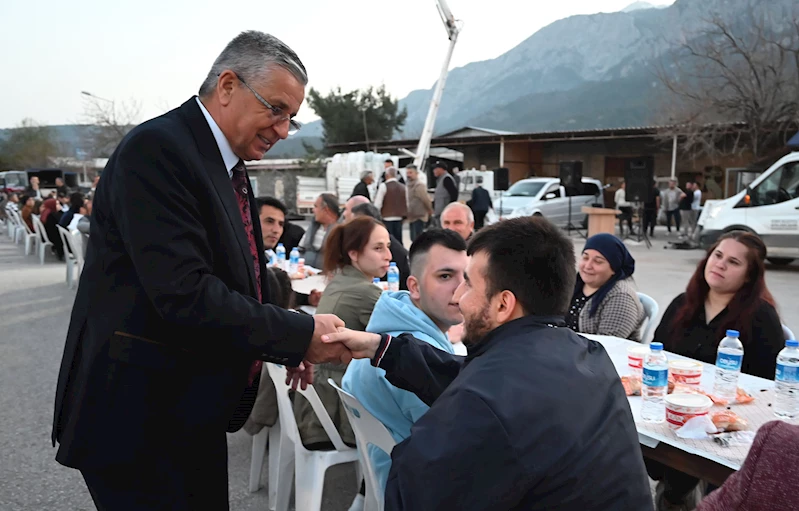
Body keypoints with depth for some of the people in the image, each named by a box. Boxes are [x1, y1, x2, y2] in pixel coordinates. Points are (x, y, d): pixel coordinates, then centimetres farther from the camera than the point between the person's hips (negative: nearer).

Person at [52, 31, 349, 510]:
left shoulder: (231, 168, 10)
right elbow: (184, 295, -28)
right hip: (138, 419, -9)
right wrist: (301, 334, -22)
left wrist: (286, 346, 2)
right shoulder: (156, 149, -19)